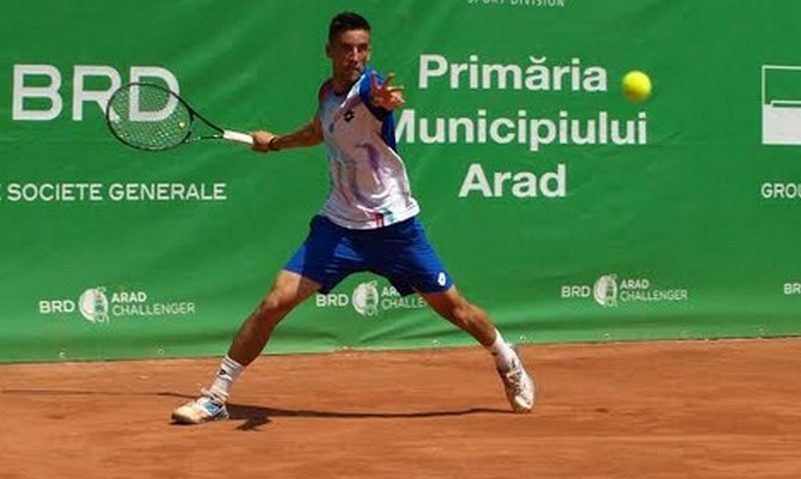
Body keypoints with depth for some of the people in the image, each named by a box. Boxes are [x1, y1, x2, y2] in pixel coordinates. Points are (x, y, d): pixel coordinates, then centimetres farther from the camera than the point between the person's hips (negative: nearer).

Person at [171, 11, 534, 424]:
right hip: (338, 224, 4)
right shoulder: (327, 92, 2)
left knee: (452, 306, 6)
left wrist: (383, 102, -68)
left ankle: (510, 365, 35)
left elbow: (380, 98, -45)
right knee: (274, 303, -8)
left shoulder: (370, 87, -17)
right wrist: (275, 143, 40)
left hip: (394, 226, -4)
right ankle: (216, 397, 2)